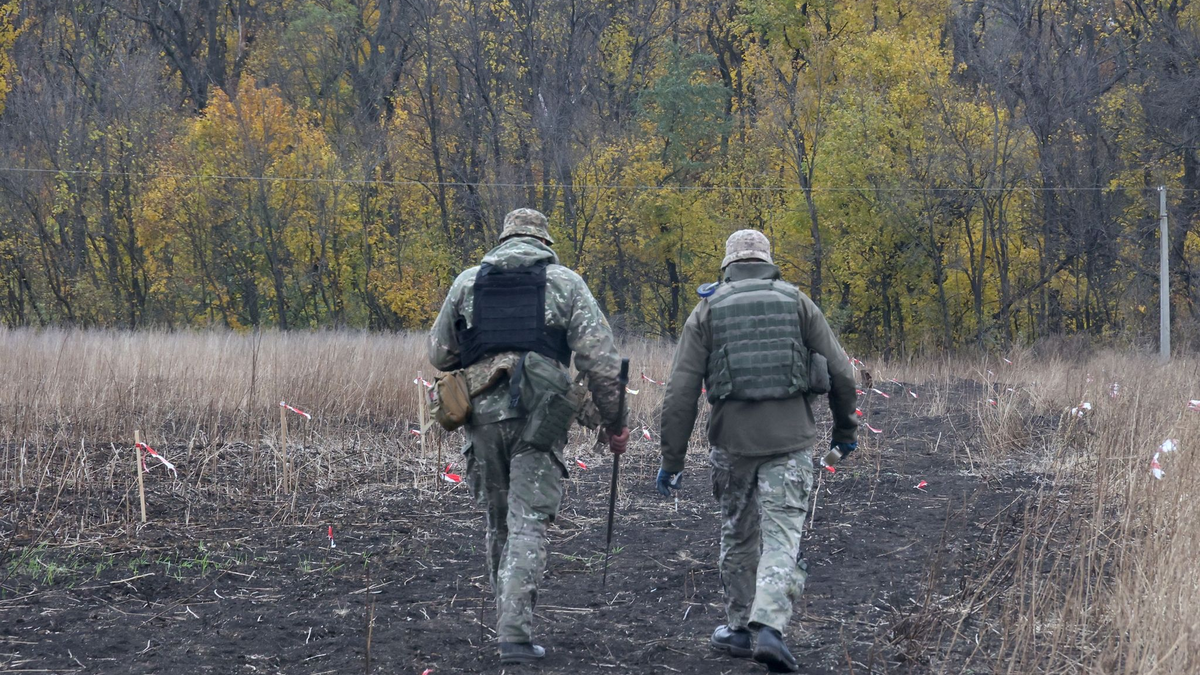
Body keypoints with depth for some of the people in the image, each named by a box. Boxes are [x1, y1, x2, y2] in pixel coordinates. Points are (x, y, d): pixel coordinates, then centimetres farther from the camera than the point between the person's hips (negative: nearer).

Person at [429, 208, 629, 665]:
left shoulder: (467, 283, 12)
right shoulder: (564, 283, 5)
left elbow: (440, 354, 16)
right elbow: (600, 358, -2)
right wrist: (615, 422, 5)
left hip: (483, 414, 3)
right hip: (539, 417, -2)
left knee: (499, 525, 16)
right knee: (527, 526, -4)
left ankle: (510, 625, 22)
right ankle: (515, 635, -14)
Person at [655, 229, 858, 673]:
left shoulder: (707, 311, 5)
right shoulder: (797, 303, 6)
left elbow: (681, 391, -2)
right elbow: (840, 372, 5)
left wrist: (672, 459, 3)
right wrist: (846, 428, 20)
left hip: (732, 440, 1)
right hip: (790, 440, -1)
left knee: (738, 535, 18)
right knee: (782, 537, -2)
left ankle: (739, 628, 27)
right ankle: (768, 627, -20)